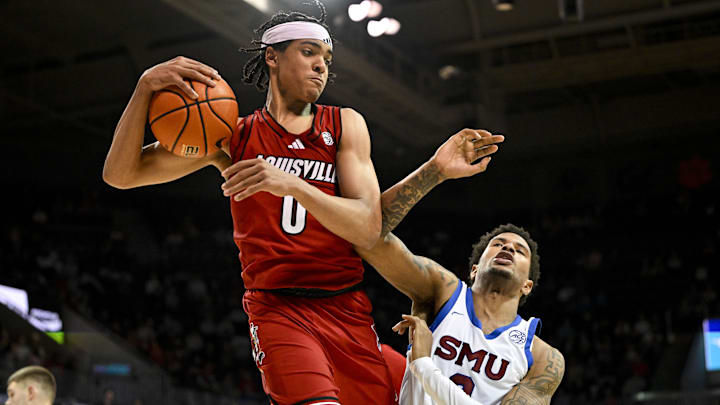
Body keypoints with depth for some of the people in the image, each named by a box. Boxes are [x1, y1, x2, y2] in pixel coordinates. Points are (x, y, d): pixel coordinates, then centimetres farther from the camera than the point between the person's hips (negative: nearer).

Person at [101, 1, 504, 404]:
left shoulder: (345, 125, 8)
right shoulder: (233, 136, 6)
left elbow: (369, 229, -6)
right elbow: (120, 174, 2)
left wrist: (293, 185, -23)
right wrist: (146, 86, -13)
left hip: (348, 308, 3)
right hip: (277, 308, -3)